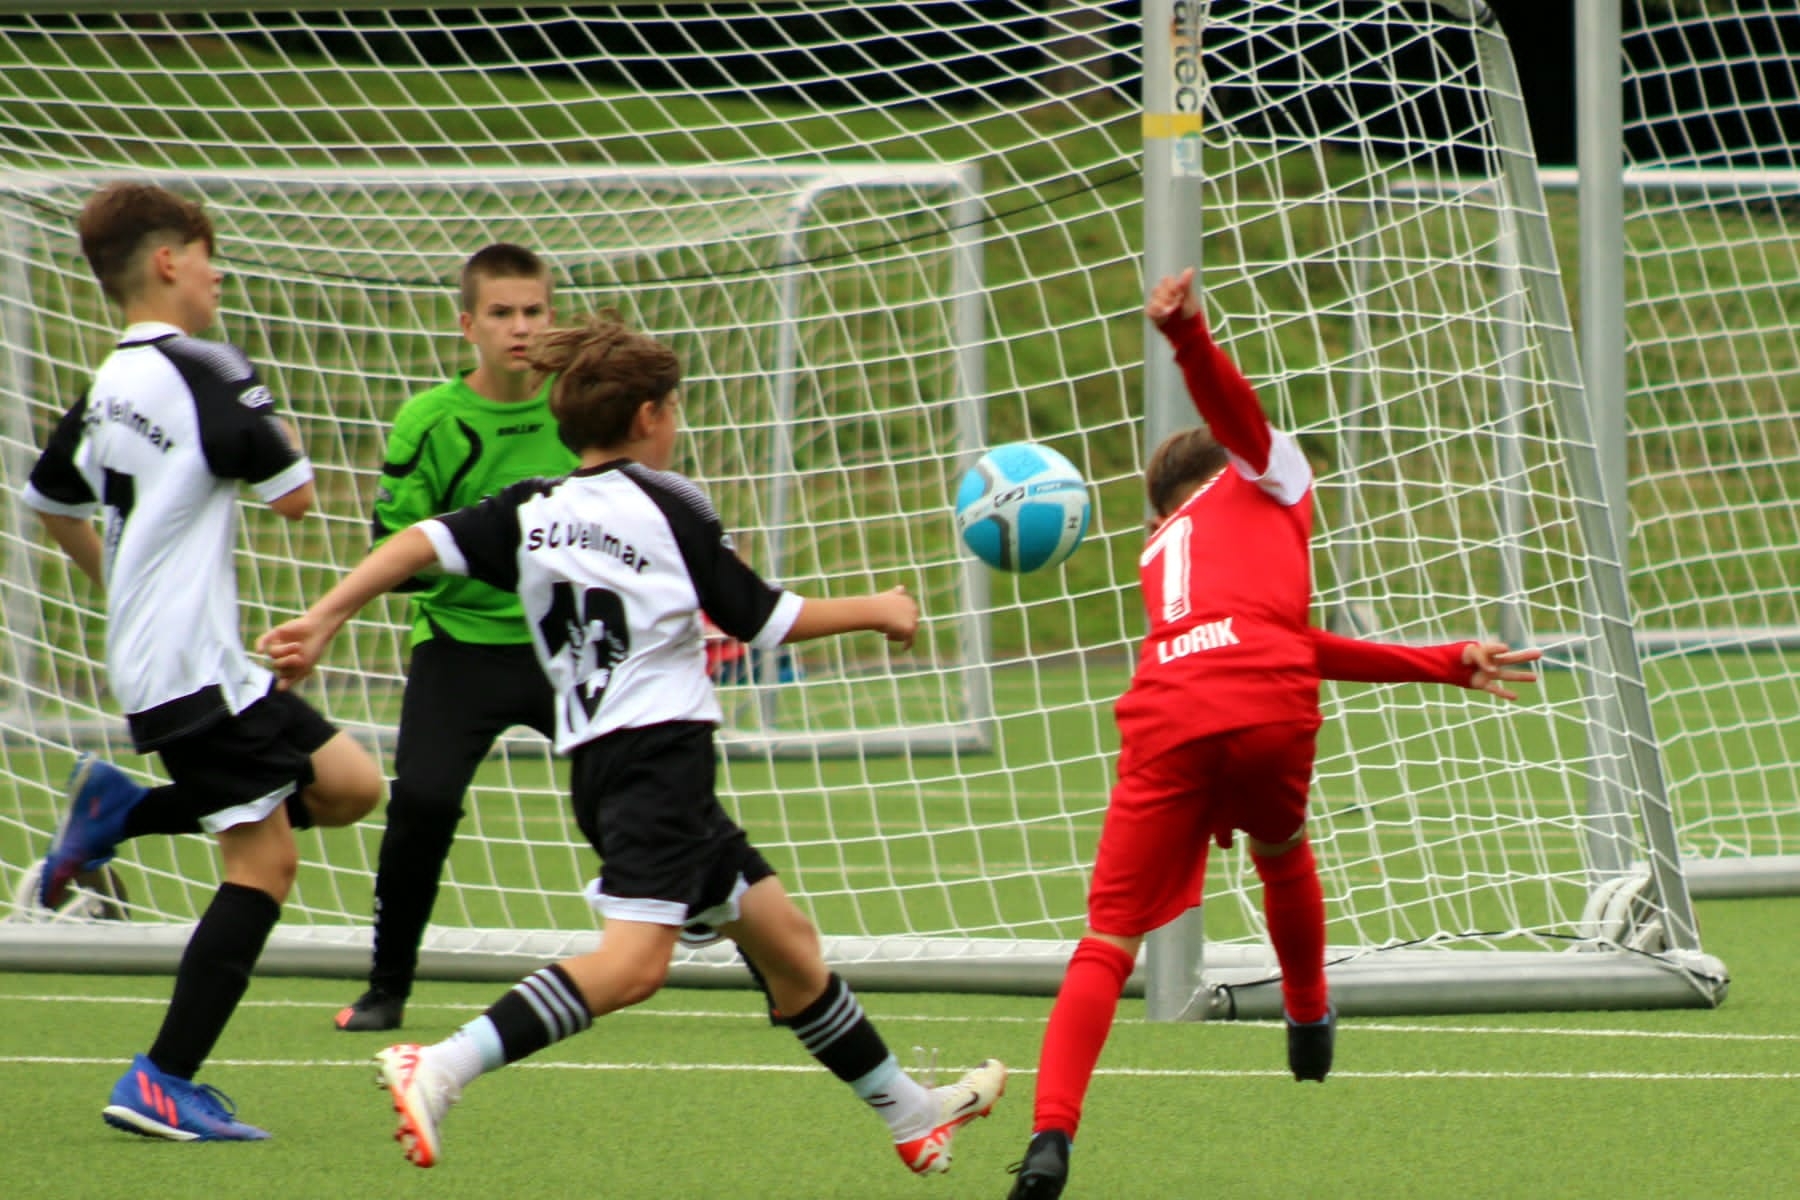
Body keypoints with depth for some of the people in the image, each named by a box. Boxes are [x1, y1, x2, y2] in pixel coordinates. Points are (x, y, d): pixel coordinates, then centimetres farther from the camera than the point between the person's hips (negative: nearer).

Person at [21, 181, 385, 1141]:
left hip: (149, 657, 9)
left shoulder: (107, 387, 14)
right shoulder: (204, 373, -13)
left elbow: (50, 500, 28)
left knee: (350, 786, 13)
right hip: (193, 666, -9)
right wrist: (278, 430, 7)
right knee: (263, 862, -7)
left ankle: (124, 811, 8)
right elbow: (293, 495, -14)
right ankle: (163, 1087, -10)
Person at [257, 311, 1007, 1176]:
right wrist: (876, 610, 17)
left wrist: (322, 621, -6)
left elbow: (422, 544, -3)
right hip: (661, 746, -8)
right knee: (634, 959, -23)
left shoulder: (531, 511, 11)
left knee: (783, 937, 18)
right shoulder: (670, 508, -2)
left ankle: (910, 1114, 28)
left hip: (597, 762, 8)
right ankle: (440, 1071, -40)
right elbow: (762, 620, 4)